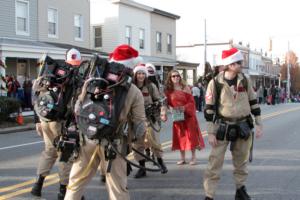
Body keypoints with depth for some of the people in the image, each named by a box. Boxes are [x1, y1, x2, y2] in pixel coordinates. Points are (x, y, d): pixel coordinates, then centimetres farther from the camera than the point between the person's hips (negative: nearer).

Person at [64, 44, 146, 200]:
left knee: (76, 181, 17)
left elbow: (78, 105, 5)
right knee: (117, 187, 10)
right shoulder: (134, 92, -6)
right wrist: (138, 136, 15)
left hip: (88, 138, 2)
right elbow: (139, 122, -4)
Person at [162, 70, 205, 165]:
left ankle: (193, 157, 11)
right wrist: (164, 113, -12)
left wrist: (185, 107, -20)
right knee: (180, 137, 7)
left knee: (191, 136, 1)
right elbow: (167, 103, 3)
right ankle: (182, 158, 16)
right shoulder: (168, 90, 2)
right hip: (177, 117, 2)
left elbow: (191, 102, -5)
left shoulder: (185, 88, -4)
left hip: (188, 115, -2)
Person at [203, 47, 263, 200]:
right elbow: (209, 109, -7)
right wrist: (210, 133, -9)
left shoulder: (245, 80, 1)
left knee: (241, 162, 14)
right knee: (215, 163, -3)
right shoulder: (215, 83, -10)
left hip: (243, 127, 4)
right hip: (223, 128, -3)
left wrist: (259, 124, 5)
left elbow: (253, 102, 9)